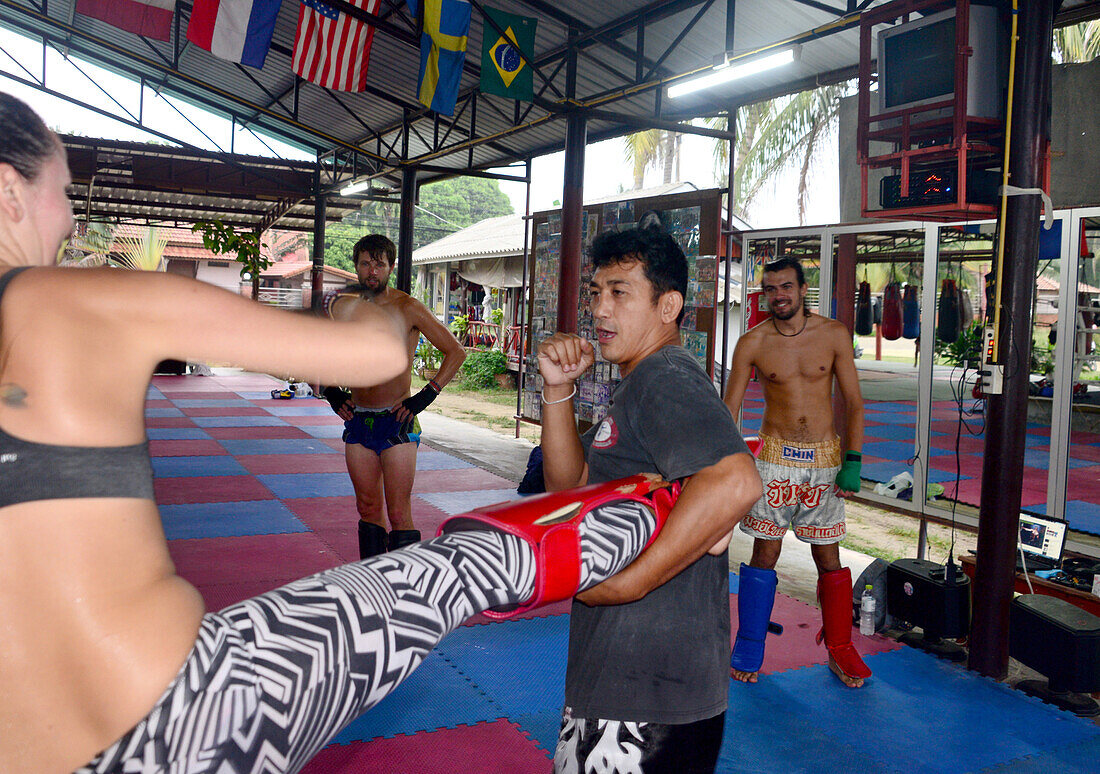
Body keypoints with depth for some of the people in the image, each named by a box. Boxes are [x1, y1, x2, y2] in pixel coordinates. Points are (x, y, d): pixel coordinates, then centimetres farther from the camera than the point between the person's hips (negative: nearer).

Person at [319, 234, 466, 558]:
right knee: (368, 509, 12)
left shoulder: (408, 308, -7)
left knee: (399, 515, -6)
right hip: (357, 420, 5)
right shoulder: (342, 306, 6)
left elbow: (456, 352, -5)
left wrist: (426, 396, -10)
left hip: (397, 422, -5)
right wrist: (331, 391, 11)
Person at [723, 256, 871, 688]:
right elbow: (729, 409, 1)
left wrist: (852, 462, -4)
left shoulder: (834, 334, -1)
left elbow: (853, 401, 2)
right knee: (764, 554, 1)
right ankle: (748, 651, 15)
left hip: (825, 458, 1)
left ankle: (840, 649, 24)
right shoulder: (752, 343, -3)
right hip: (774, 458, -1)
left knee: (828, 557, 7)